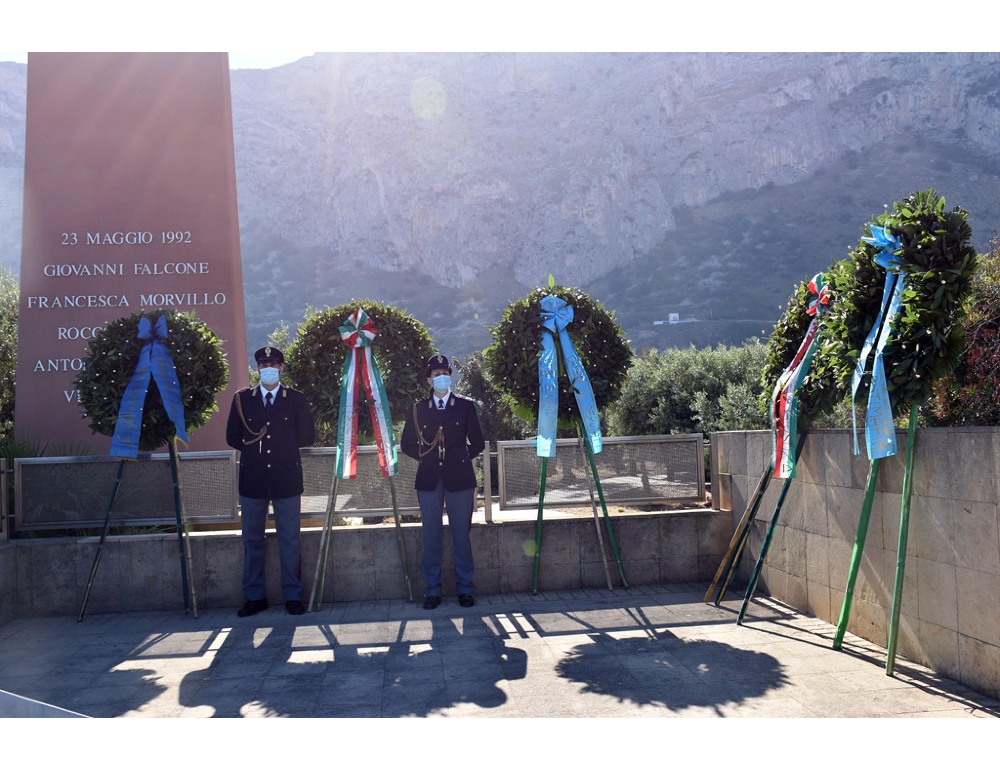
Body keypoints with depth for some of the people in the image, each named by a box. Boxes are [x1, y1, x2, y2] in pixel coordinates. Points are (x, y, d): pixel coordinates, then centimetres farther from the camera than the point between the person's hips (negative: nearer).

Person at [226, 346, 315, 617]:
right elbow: (232, 437, 11)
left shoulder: (296, 399, 6)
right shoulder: (242, 399, 8)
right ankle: (254, 597, 15)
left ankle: (293, 596, 11)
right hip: (253, 479, 1)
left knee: (289, 540, 3)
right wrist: (253, 448, 2)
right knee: (252, 540, 6)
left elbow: (308, 436, 7)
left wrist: (283, 446, 4)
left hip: (286, 477, -1)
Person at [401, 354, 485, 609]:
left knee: (461, 535, 2)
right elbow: (407, 444, 14)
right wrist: (426, 456, 5)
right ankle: (432, 590, 12)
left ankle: (465, 588, 12)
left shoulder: (466, 406, 7)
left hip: (459, 479, -1)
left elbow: (478, 443, 10)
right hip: (429, 480, 1)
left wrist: (460, 457, 2)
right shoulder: (419, 409, 9)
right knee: (431, 537, 4)